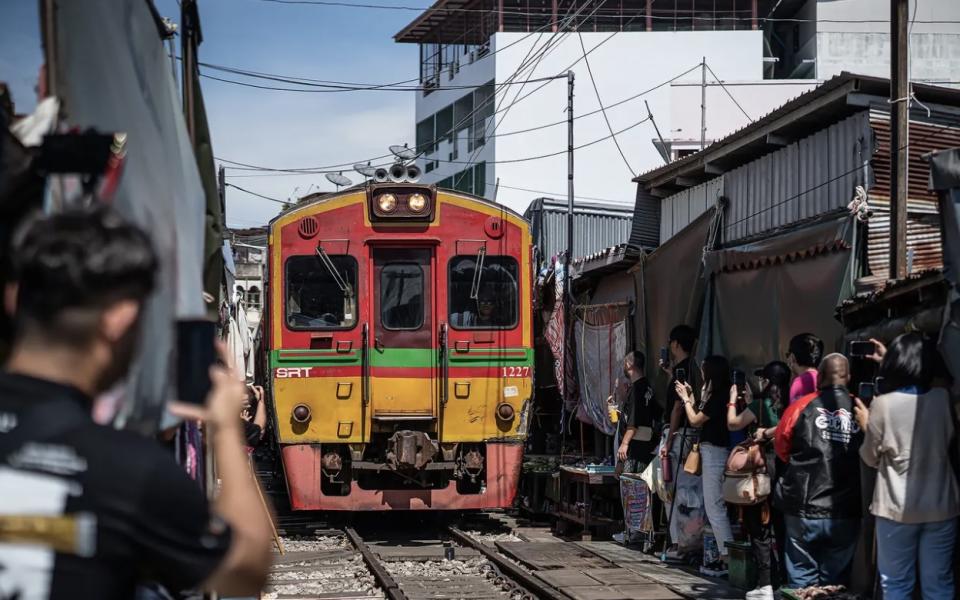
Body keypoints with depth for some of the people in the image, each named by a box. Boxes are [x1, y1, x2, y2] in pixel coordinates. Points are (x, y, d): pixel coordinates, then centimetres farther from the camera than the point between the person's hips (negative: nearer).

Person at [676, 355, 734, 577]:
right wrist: (691, 397, 18)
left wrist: (685, 398, 4)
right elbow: (700, 419, 15)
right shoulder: (717, 395, 10)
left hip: (714, 452, -10)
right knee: (716, 507, 13)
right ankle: (725, 557, 16)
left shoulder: (718, 397, -18)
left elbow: (695, 420, -9)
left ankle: (727, 558, -8)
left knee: (714, 507, -7)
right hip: (712, 452, 10)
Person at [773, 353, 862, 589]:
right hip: (845, 514, 1)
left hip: (804, 510, -1)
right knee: (835, 582, 11)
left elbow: (782, 449, 7)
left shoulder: (801, 407, -7)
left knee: (801, 579, 9)